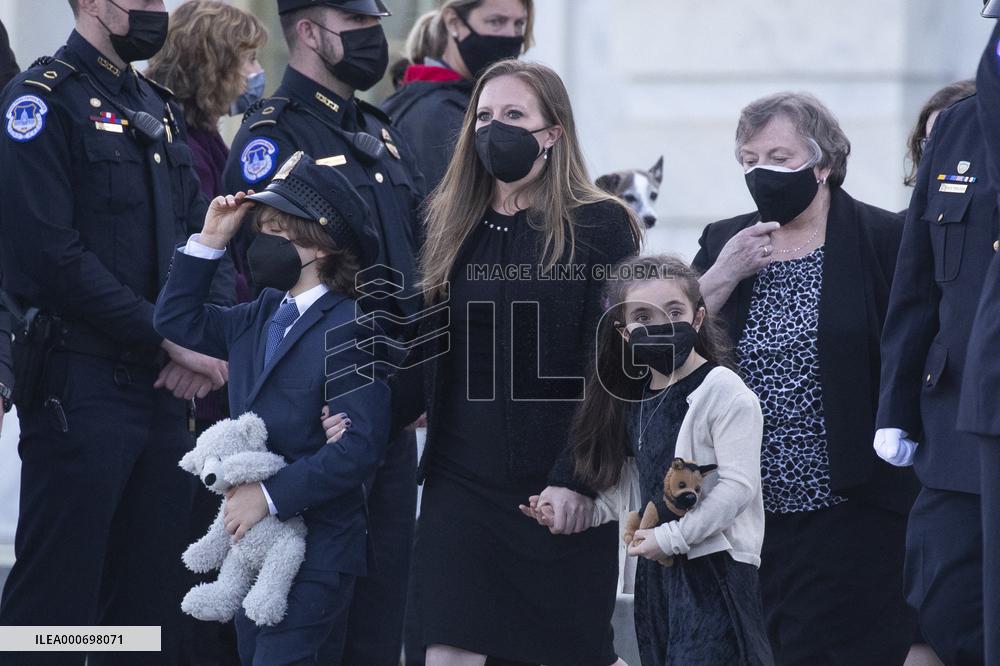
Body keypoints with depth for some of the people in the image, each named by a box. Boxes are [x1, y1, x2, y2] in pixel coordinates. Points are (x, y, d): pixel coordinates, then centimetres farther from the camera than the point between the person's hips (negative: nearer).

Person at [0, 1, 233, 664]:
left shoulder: (159, 108, 17)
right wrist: (167, 338, -16)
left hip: (167, 389, 8)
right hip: (80, 390, -8)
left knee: (154, 592, 10)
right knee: (59, 593, -5)